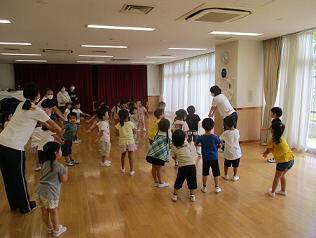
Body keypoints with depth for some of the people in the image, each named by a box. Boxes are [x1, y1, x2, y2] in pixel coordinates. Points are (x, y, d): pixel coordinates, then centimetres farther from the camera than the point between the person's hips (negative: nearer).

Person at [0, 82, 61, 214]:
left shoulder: (21, 106, 13)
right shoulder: (36, 110, -8)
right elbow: (51, 123, 7)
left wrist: (49, 127, 35)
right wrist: (58, 130, 27)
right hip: (14, 147, -7)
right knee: (19, 178, 8)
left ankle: (14, 204, 37)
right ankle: (25, 206, 26)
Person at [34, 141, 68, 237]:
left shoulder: (45, 164, 9)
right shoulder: (59, 166, -13)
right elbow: (64, 180, -6)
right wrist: (66, 170, 10)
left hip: (39, 191, 7)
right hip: (50, 193, -7)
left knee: (44, 212, 20)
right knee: (54, 212, 12)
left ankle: (50, 227, 42)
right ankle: (57, 230, 30)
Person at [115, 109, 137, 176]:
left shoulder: (119, 125, -7)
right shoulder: (131, 123, -8)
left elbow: (117, 134, -2)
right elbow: (134, 132, 1)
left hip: (122, 142, 2)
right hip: (130, 142, -1)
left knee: (123, 155, 19)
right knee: (130, 156, 6)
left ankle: (123, 168, 37)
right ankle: (131, 171, 10)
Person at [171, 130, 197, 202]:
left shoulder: (174, 148, 0)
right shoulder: (187, 144, 8)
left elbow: (174, 158, 13)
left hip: (182, 166, -2)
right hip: (192, 165, 2)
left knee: (179, 181, 16)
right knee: (191, 180, 19)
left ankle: (175, 195, 25)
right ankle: (192, 195, 29)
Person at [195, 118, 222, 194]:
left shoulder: (201, 138, -9)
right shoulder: (215, 137, -14)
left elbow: (196, 144, 4)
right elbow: (220, 146, -6)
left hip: (205, 158, 2)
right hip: (214, 158, -1)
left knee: (205, 173, 12)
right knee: (216, 173, 11)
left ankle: (204, 187, 22)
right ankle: (217, 188, 19)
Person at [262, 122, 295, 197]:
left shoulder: (271, 140, -10)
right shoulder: (282, 138, 11)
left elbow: (267, 151, 3)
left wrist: (265, 153, 25)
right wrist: (266, 152, 29)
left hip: (283, 161, -7)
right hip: (291, 160, 7)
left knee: (277, 177, 13)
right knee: (282, 175, 27)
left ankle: (272, 192, 28)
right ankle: (283, 191, 40)